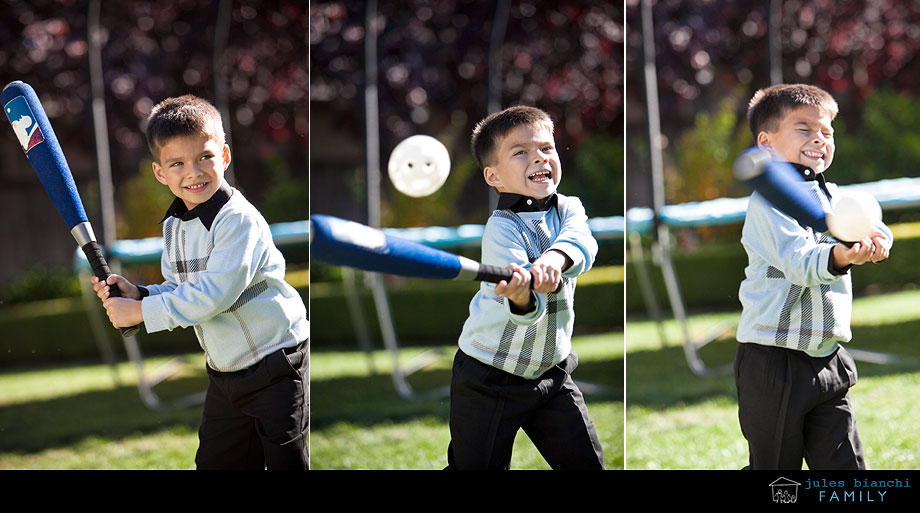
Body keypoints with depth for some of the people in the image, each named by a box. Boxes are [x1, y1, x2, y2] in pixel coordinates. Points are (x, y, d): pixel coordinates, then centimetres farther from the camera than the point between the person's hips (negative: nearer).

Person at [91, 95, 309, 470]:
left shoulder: (239, 220, -23)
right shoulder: (173, 227, 5)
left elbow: (215, 293, -30)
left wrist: (142, 312, -25)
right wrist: (140, 295, -9)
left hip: (276, 363, -8)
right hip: (225, 373, 8)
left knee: (285, 460, -2)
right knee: (214, 462, 14)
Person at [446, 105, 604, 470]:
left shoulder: (568, 208, -2)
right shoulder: (502, 228, -20)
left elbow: (583, 244, -27)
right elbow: (525, 312, -32)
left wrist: (554, 259, -49)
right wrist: (520, 297, -57)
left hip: (552, 371, 5)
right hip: (489, 380, -5)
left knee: (588, 463, 4)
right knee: (478, 467, 1)